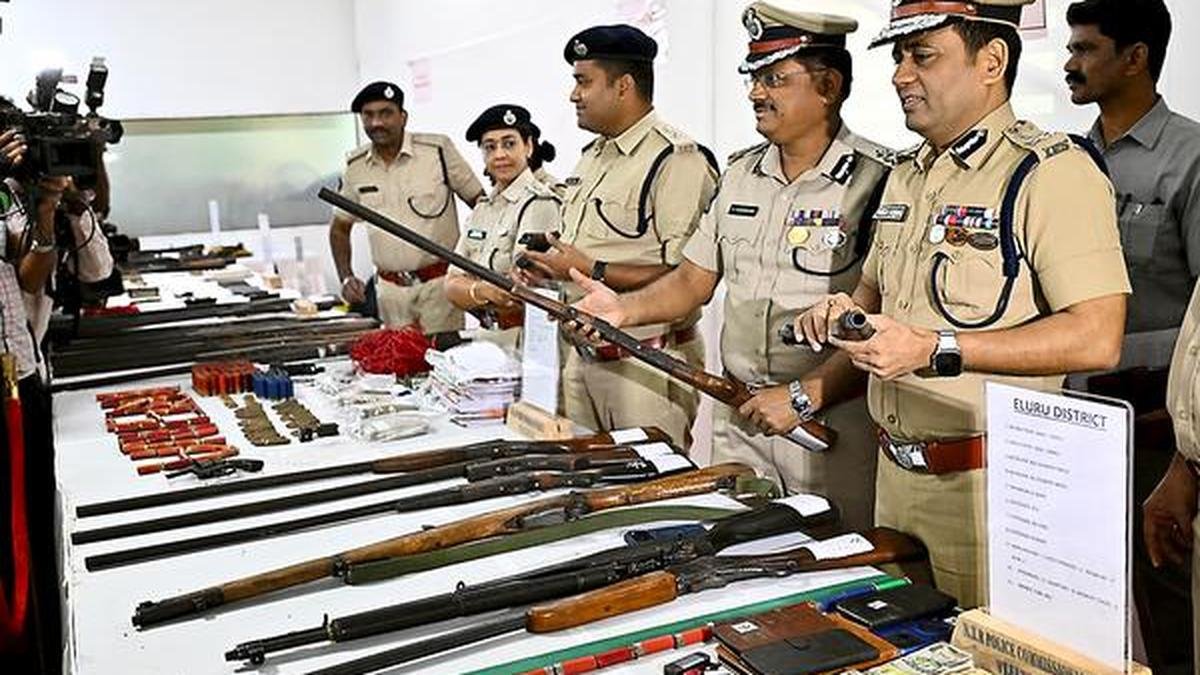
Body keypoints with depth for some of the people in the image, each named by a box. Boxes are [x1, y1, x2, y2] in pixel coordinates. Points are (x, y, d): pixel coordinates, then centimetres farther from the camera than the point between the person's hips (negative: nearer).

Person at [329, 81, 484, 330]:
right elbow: (340, 227, 17)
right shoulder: (355, 167, 5)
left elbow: (481, 204, -1)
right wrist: (346, 278, 3)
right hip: (389, 289, 3)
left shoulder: (438, 150, -6)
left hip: (439, 282, -3)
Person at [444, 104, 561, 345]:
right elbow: (452, 285, 4)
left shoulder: (539, 204, -9)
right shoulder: (482, 208, 14)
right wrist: (482, 292, -15)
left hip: (526, 338, -6)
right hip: (489, 336, 6)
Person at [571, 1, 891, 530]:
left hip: (831, 421, -5)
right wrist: (625, 309, -3)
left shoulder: (876, 181, -12)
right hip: (738, 415, 6)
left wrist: (803, 397, -20)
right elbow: (694, 279, 13)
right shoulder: (740, 173, 10)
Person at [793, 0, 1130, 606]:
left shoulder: (1053, 172, -13)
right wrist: (847, 312, 3)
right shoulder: (907, 174, 13)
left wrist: (935, 350, -25)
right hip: (896, 472, 8)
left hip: (987, 485, -7)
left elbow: (1096, 339, -21)